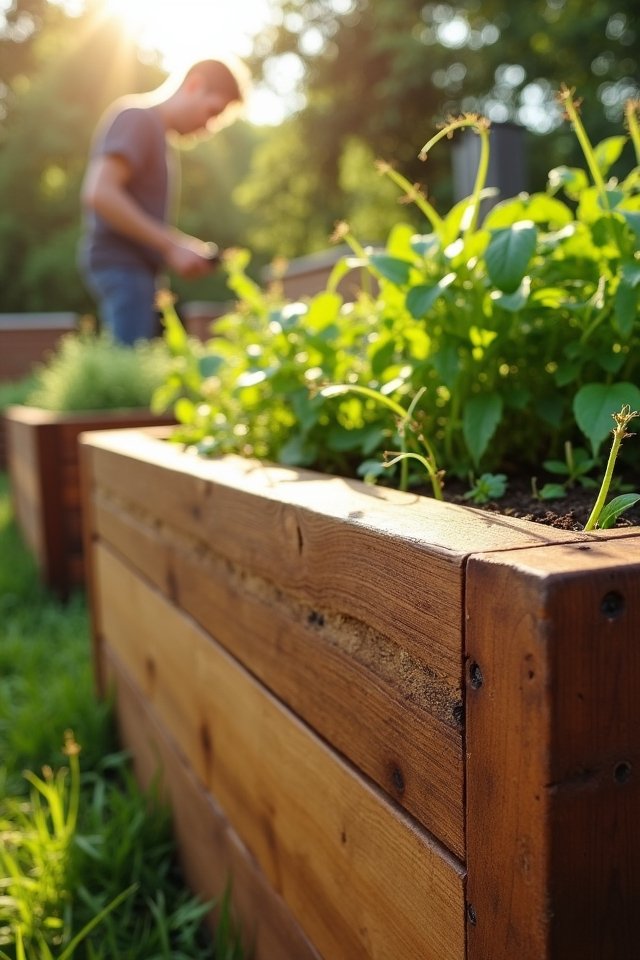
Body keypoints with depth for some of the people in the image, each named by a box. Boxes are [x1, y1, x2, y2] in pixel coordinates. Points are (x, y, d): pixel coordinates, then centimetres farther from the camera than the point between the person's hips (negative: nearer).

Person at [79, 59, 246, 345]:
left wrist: (184, 247, 8)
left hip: (137, 266, 9)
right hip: (122, 265, -9)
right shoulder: (137, 118, -6)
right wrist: (171, 247, -17)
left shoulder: (156, 131, 22)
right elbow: (100, 194, -20)